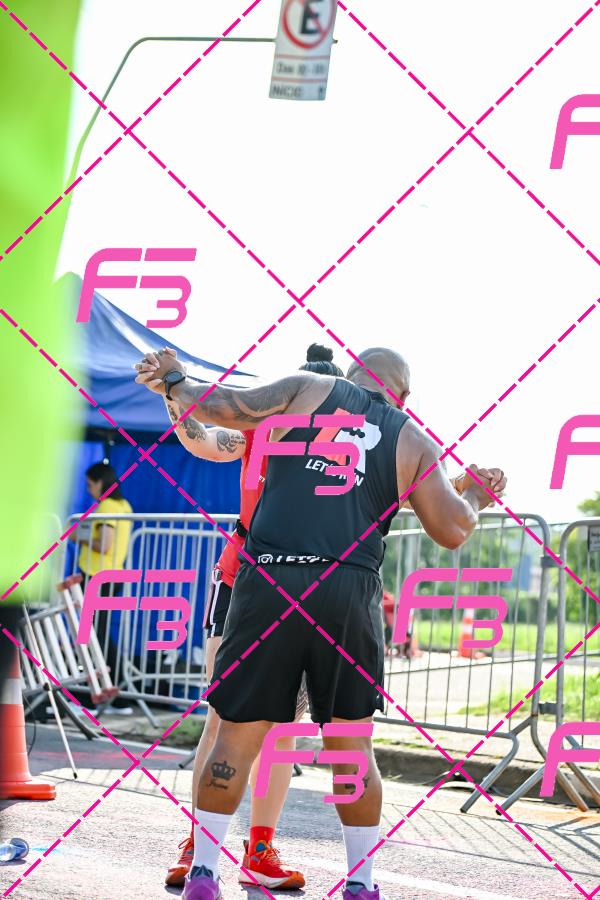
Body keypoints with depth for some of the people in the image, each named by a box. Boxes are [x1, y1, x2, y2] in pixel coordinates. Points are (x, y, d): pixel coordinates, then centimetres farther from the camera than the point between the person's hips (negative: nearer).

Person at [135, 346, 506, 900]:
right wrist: (476, 497, 29)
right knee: (351, 744, 12)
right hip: (349, 595, 0)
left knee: (237, 735, 6)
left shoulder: (309, 391, 12)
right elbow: (452, 531, 8)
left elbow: (217, 408, 8)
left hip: (270, 584, 0)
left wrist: (174, 381, 27)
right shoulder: (413, 440, 14)